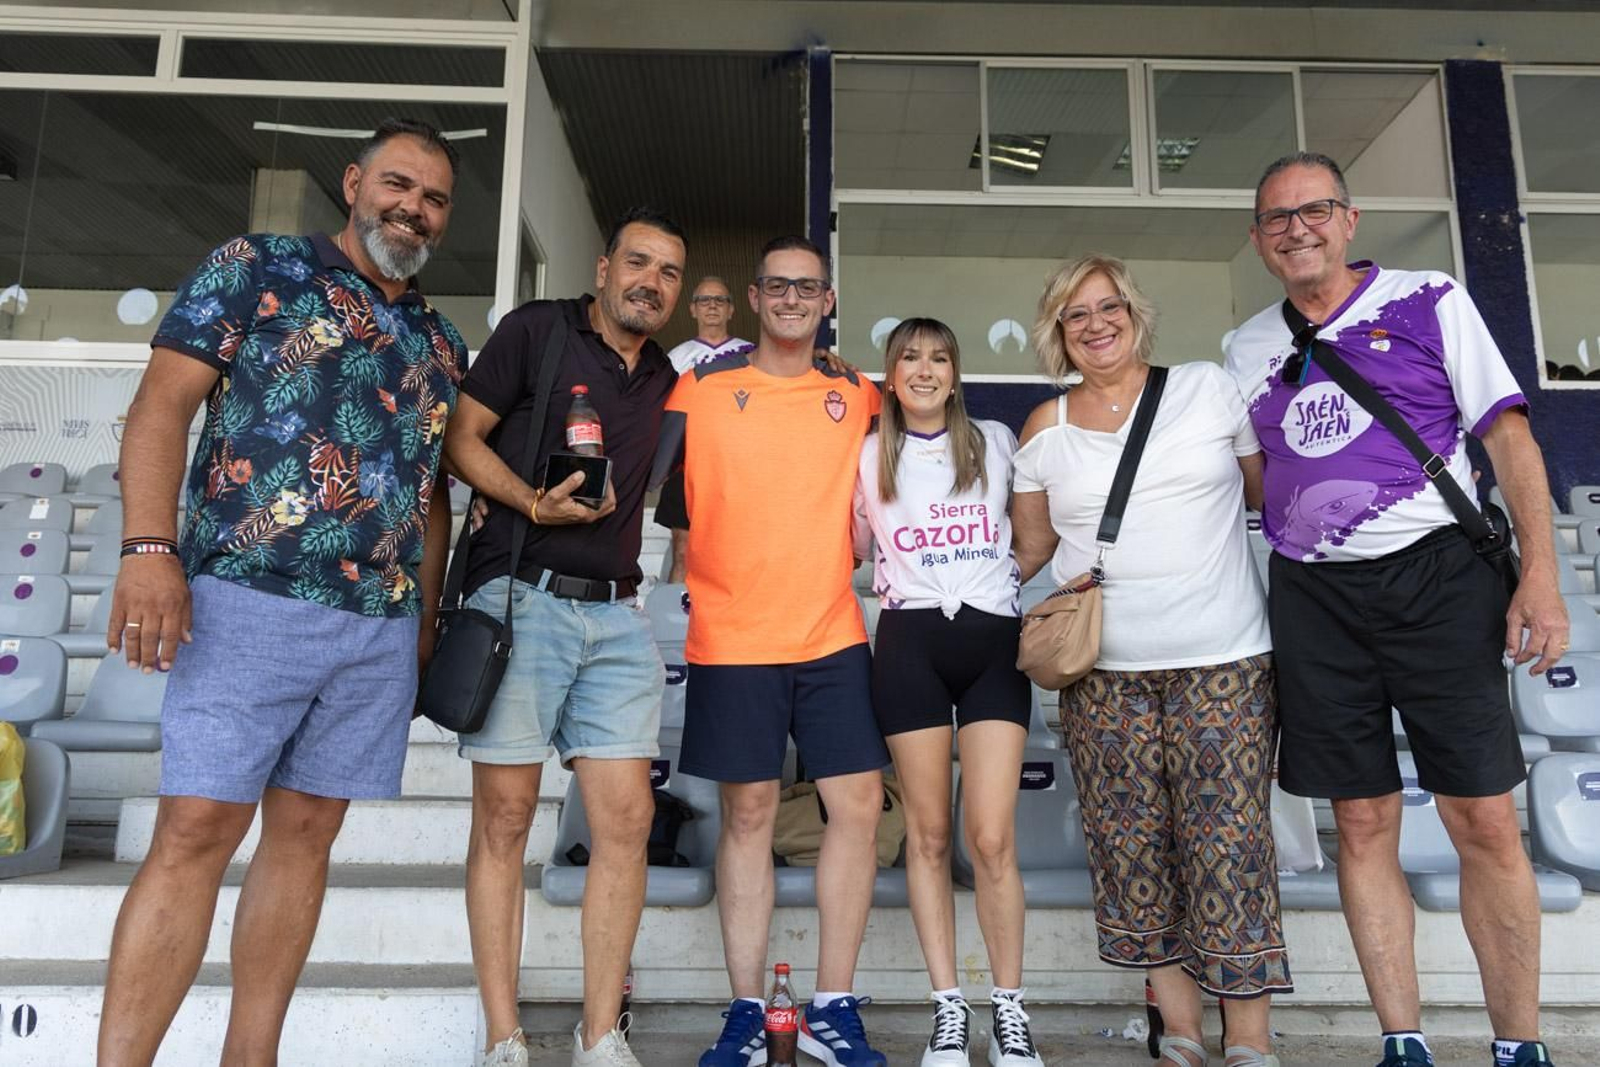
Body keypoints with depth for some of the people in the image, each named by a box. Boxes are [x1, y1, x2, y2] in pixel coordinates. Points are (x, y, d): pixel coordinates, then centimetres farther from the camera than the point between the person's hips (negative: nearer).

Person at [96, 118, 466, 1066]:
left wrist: (425, 618, 14)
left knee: (306, 832, 8)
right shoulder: (256, 267, 6)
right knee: (198, 830, -6)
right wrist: (150, 549, -16)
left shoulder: (441, 342, 19)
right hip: (249, 601, -5)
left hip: (382, 627, 5)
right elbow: (165, 401, -3)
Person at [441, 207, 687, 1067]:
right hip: (520, 598, -4)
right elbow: (462, 438, -2)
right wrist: (532, 504, -15)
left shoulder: (663, 380, 18)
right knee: (504, 816, -1)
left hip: (615, 614, 5)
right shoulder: (537, 329, 3)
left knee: (626, 819, -1)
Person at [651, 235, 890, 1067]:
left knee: (859, 804, -1)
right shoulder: (699, 388, 2)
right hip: (732, 639, -2)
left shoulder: (855, 396, 9)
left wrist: (836, 566, 8)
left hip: (833, 636, 3)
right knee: (747, 813, 4)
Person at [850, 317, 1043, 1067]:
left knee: (993, 838, -6)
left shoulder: (996, 442, 11)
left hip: (992, 637, 0)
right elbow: (852, 549, 13)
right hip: (910, 642, 0)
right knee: (927, 833, 4)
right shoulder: (869, 453, 10)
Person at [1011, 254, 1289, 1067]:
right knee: (1133, 847, 4)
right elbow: (1030, 548, 14)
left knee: (1229, 845, -2)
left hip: (1224, 663, -1)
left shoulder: (1207, 388, 4)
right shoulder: (1045, 429, 7)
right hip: (1103, 673, 2)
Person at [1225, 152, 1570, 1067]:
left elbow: (1510, 436, 0)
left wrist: (1540, 573, -9)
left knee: (1486, 822, -2)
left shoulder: (1430, 302, 4)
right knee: (1364, 824, 6)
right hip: (1315, 595, 3)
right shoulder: (1248, 348, 12)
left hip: (1437, 572, -2)